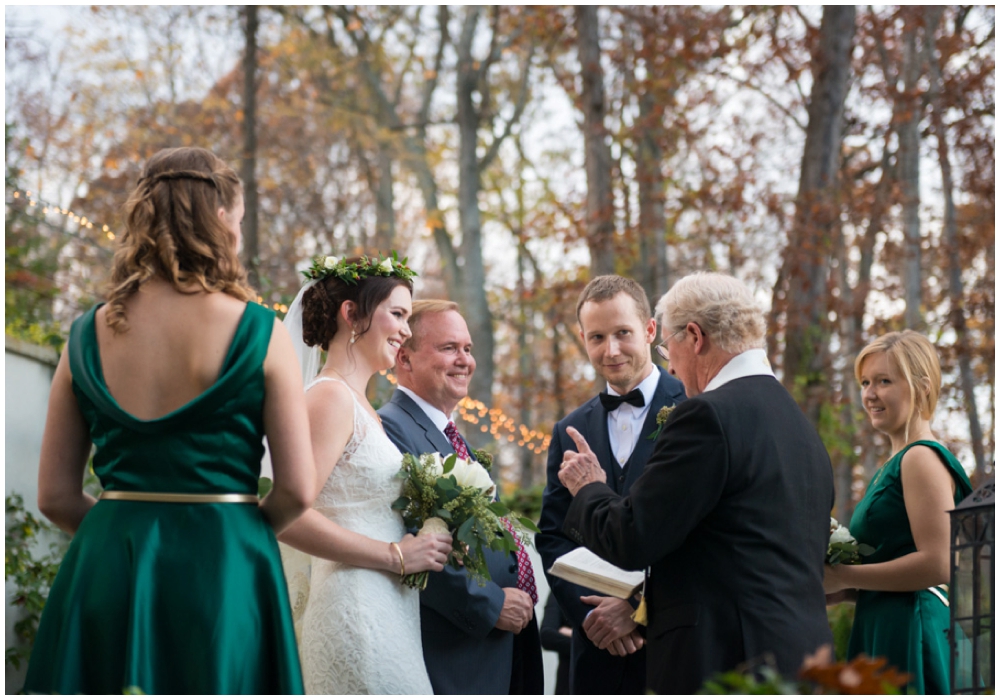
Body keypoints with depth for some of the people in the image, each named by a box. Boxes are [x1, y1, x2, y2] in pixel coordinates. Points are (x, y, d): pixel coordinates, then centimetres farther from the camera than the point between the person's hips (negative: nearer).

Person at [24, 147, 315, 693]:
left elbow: (55, 496, 4)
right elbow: (297, 490, -6)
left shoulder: (89, 335, 2)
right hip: (223, 576, -3)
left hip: (106, 571, 3)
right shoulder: (258, 332, -6)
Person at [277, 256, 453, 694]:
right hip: (357, 608, -9)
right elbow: (289, 517, -21)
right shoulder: (331, 396, -11)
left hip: (385, 615, 9)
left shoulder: (357, 402, 16)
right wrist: (395, 555, -14)